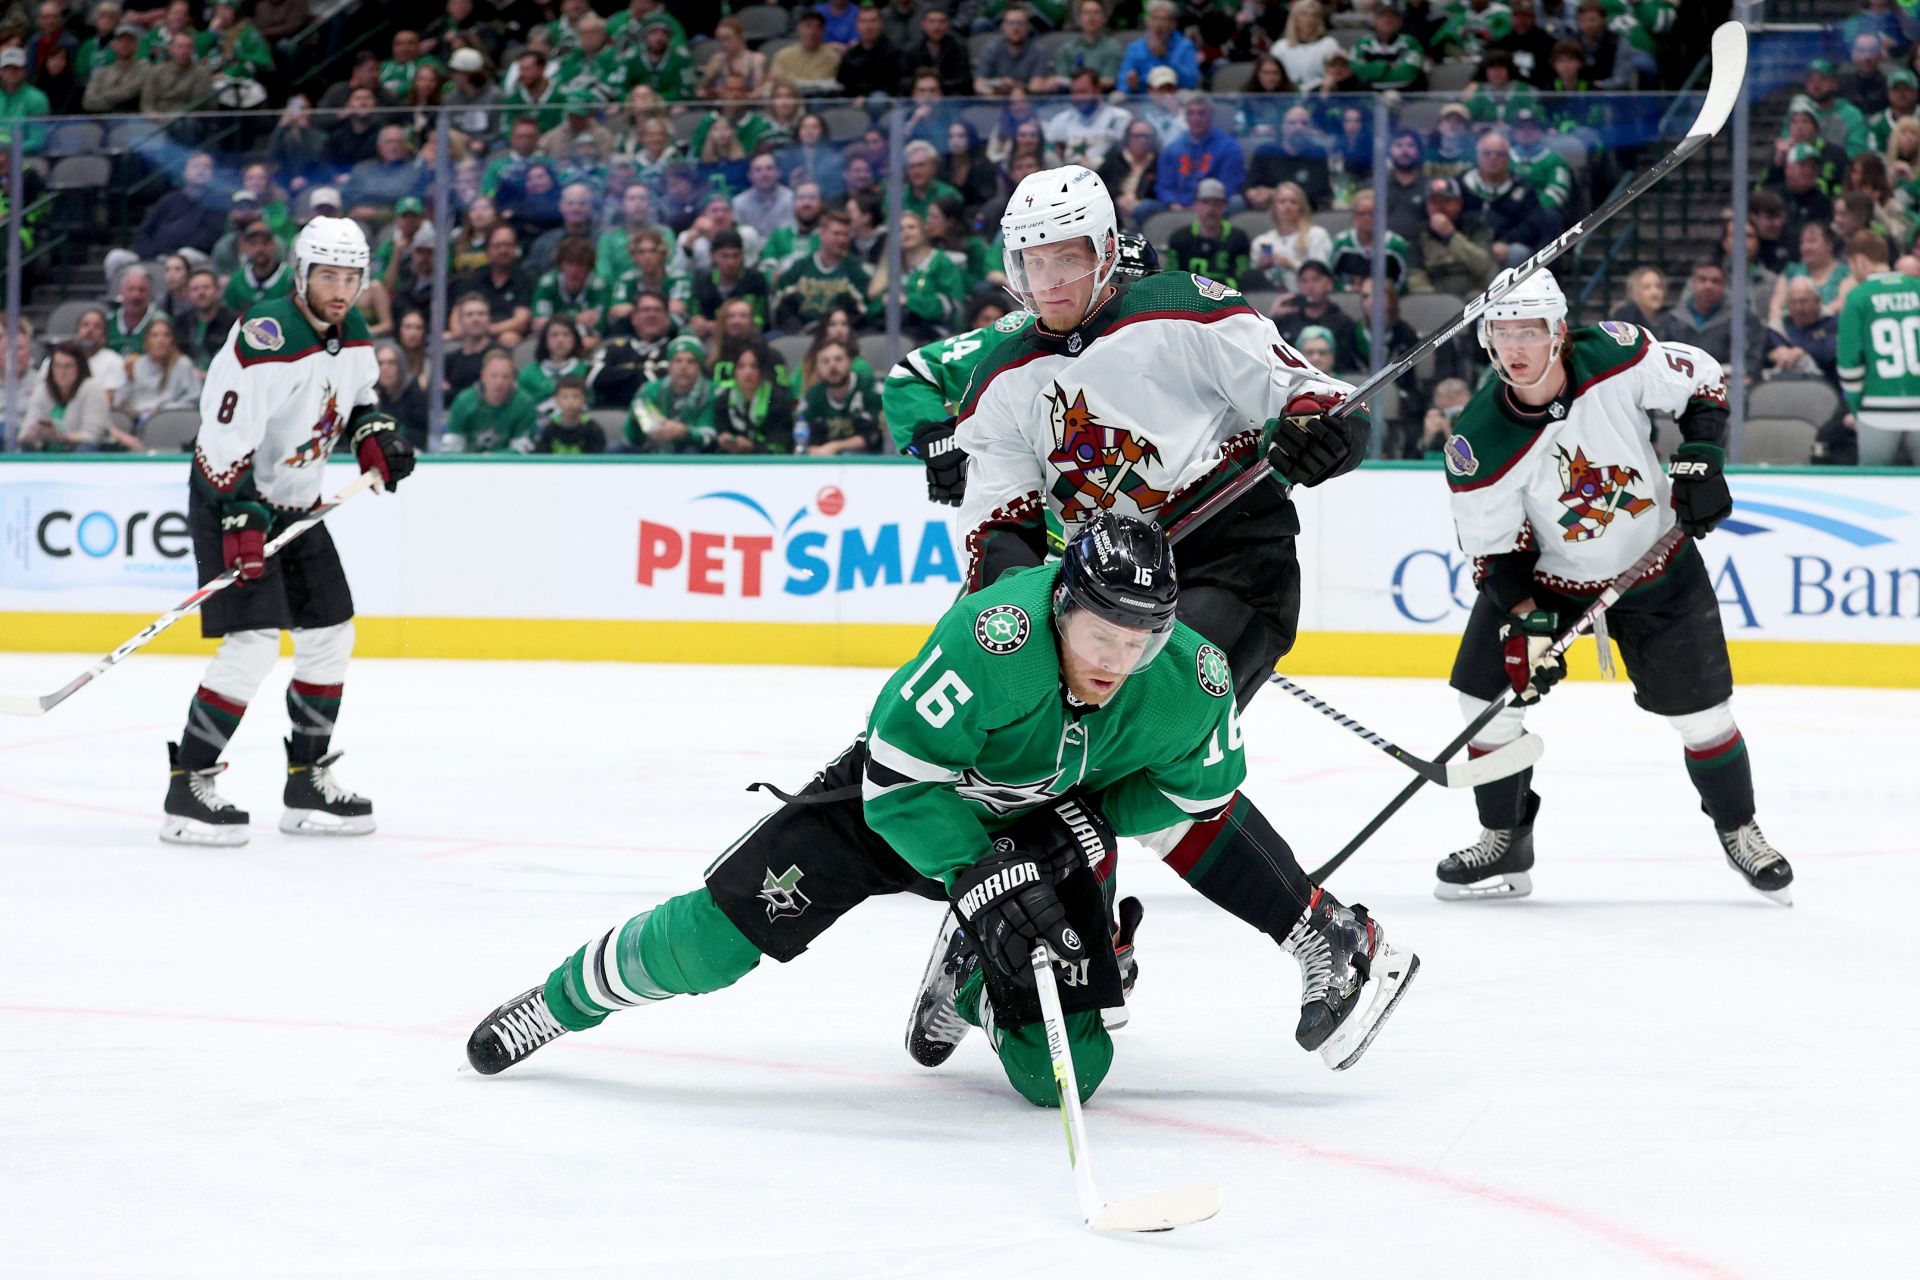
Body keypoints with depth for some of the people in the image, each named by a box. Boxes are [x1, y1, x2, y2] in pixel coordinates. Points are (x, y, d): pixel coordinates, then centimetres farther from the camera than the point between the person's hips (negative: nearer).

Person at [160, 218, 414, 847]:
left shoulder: (353, 336, 2)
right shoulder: (266, 340, -25)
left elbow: (358, 395, 24)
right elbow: (225, 434, -27)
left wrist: (374, 433, 4)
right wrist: (241, 518, -31)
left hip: (296, 507, 9)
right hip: (230, 502, -9)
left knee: (330, 637, 11)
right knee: (253, 643, -18)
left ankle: (308, 782, 23)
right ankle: (187, 789, -13)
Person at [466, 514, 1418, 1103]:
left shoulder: (1188, 683, -25)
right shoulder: (994, 635, -38)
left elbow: (1199, 786, -3)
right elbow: (901, 772, -30)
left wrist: (1094, 823, -17)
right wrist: (981, 875, -37)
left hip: (1050, 832, 3)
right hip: (907, 794, -3)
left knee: (1059, 1071, -10)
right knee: (716, 938, -12)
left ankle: (972, 989, 27)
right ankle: (563, 998, 18)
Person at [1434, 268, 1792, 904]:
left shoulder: (1616, 356, -25)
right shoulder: (1480, 441, -24)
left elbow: (1704, 381, -7)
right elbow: (1495, 551, -15)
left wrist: (1700, 462, -17)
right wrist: (1524, 622, -25)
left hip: (1657, 562, -1)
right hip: (1544, 572, 1)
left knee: (1700, 706, -2)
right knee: (1488, 694, -6)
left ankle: (1738, 828, 24)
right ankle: (1505, 844, 13)